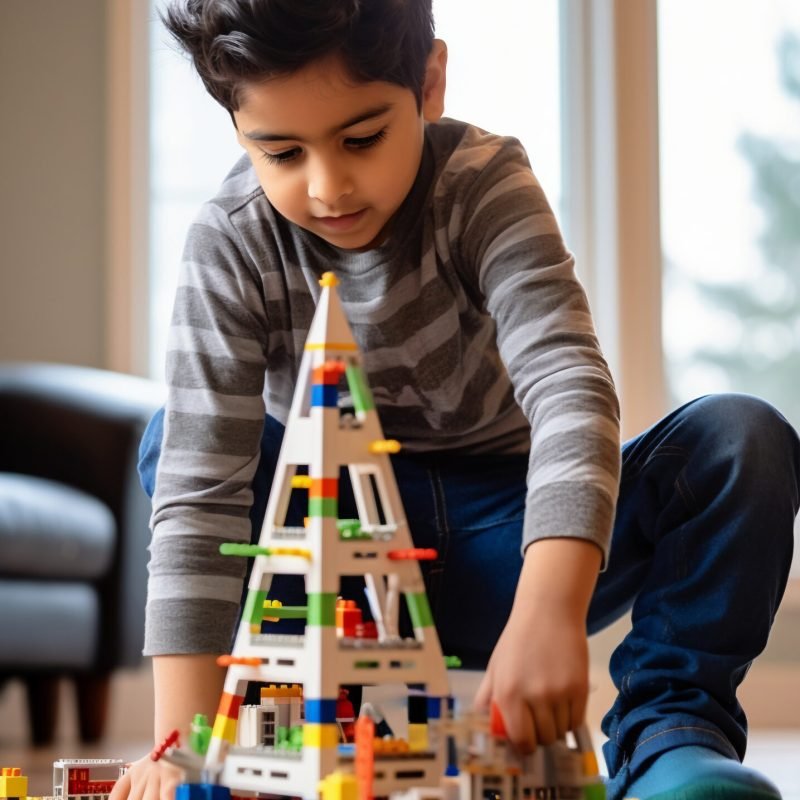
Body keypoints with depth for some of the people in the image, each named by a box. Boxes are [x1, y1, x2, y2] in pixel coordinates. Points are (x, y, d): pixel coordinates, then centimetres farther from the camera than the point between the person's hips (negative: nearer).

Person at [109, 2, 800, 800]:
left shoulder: (483, 184, -21)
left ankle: (668, 722, -15)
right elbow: (201, 488, -25)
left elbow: (568, 388, -34)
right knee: (174, 439, -23)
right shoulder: (230, 246, -18)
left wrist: (547, 614, -50)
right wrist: (182, 736, -34)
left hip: (501, 553, -1)